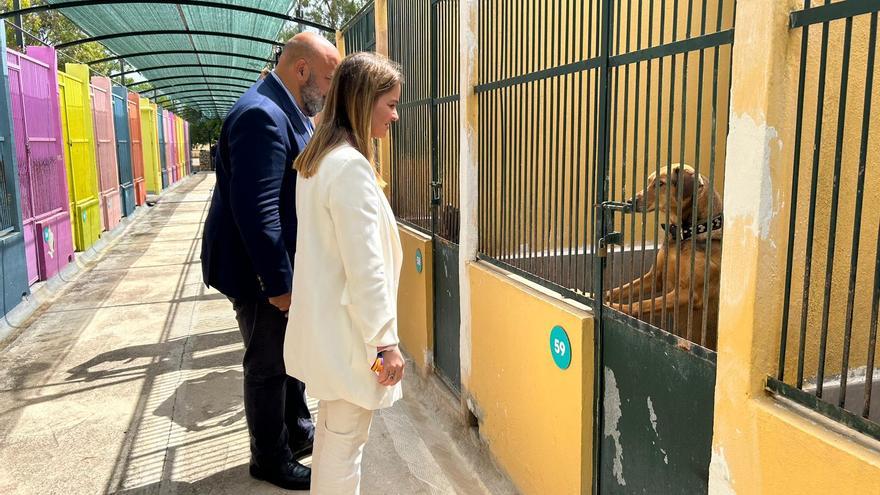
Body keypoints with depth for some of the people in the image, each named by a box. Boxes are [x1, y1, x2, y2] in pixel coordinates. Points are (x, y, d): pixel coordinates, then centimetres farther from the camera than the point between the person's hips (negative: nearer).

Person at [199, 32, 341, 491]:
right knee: (268, 366, 8)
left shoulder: (286, 112, 9)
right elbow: (257, 211, -28)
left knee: (290, 353, 22)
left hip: (281, 263, 10)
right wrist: (279, 284, -24)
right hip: (257, 270, -10)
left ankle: (298, 432, 42)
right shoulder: (263, 116, -24)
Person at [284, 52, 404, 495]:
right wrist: (385, 341, -17)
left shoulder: (317, 158, 9)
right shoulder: (351, 166, -20)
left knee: (332, 432, 22)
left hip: (324, 323, 10)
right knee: (345, 445, 4)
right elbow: (365, 267, -23)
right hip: (348, 331, -10)